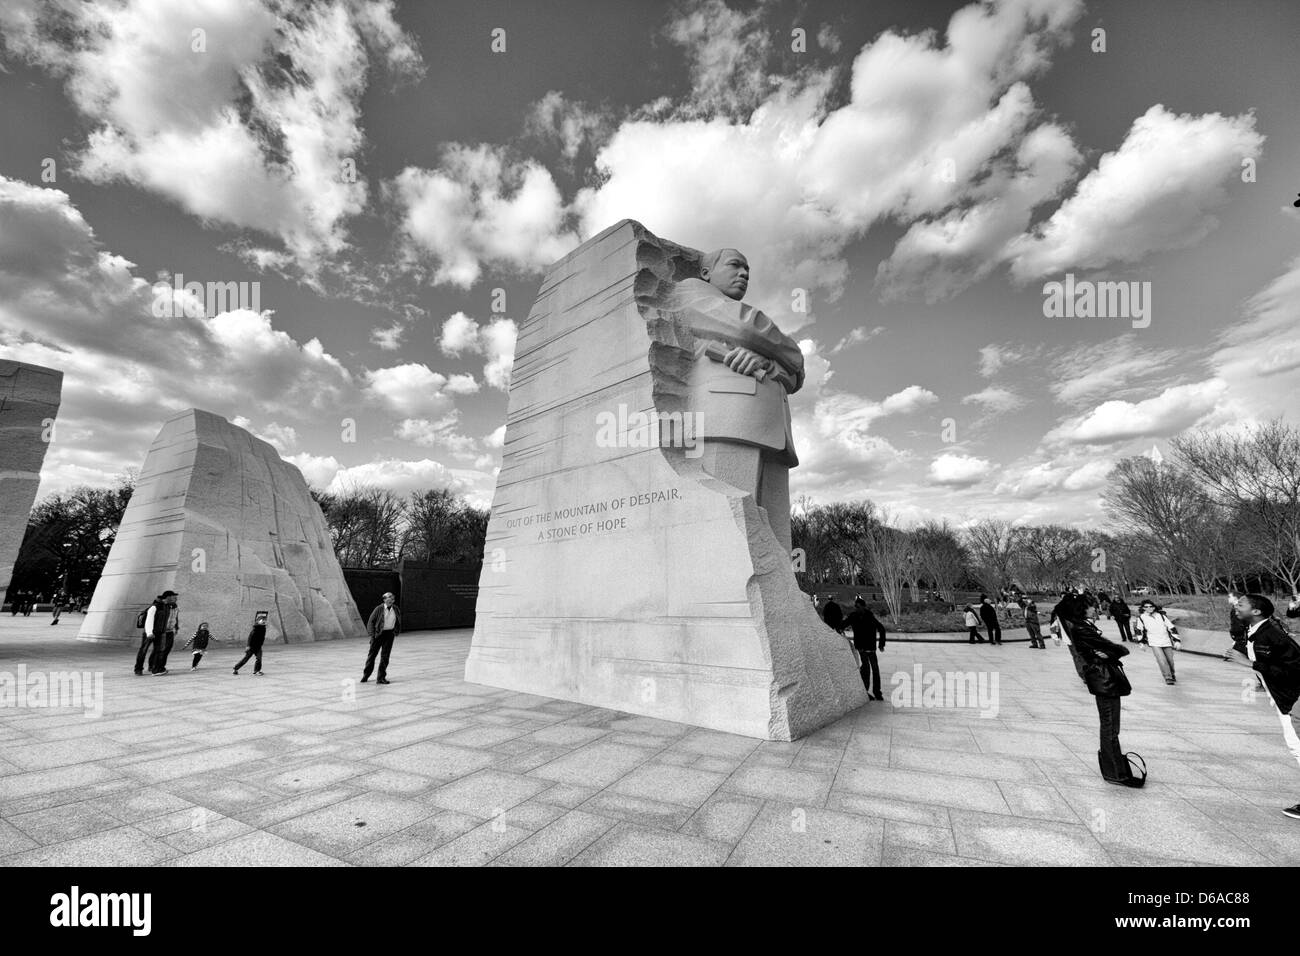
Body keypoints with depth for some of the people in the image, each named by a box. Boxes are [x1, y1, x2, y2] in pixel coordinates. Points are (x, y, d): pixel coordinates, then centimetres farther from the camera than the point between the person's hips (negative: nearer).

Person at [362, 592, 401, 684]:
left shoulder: (396, 609, 2)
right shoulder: (379, 609, -9)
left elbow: (399, 621, 17)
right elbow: (370, 622, -5)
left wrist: (397, 631, 9)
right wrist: (372, 634, -10)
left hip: (389, 634, 2)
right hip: (378, 633, -2)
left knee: (385, 656, -1)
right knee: (372, 654, 9)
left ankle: (381, 677, 8)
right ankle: (365, 675, 30)